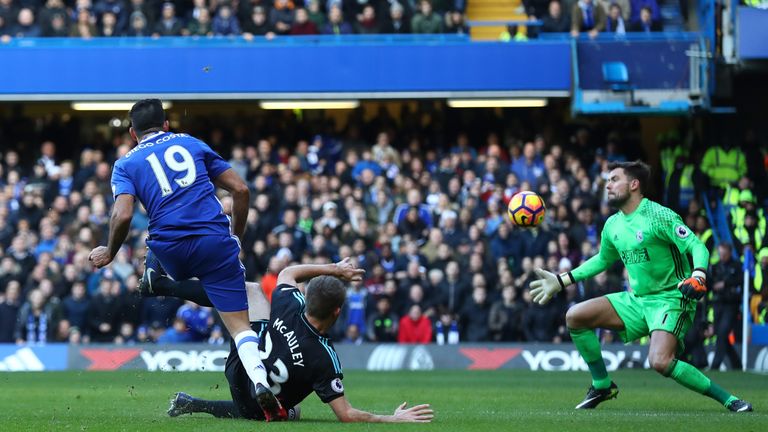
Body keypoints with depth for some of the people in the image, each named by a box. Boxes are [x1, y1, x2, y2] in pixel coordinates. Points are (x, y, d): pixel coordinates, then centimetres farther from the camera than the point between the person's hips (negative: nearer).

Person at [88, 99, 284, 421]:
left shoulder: (126, 164, 12)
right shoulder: (193, 144, 18)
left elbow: (123, 215, -6)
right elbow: (240, 189, 14)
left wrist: (109, 253, 11)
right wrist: (236, 236, 26)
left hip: (170, 249, 0)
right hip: (216, 241, 0)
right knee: (240, 323, -4)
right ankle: (260, 380, -26)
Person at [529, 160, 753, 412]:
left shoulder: (658, 216, -15)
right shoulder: (613, 225, 8)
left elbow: (697, 247, -19)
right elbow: (603, 260, 27)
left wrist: (698, 276, -40)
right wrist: (561, 281, 24)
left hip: (671, 299, -8)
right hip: (637, 299, 8)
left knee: (660, 362, -30)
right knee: (575, 317, -1)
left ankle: (726, 398, -17)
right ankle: (602, 386, 12)